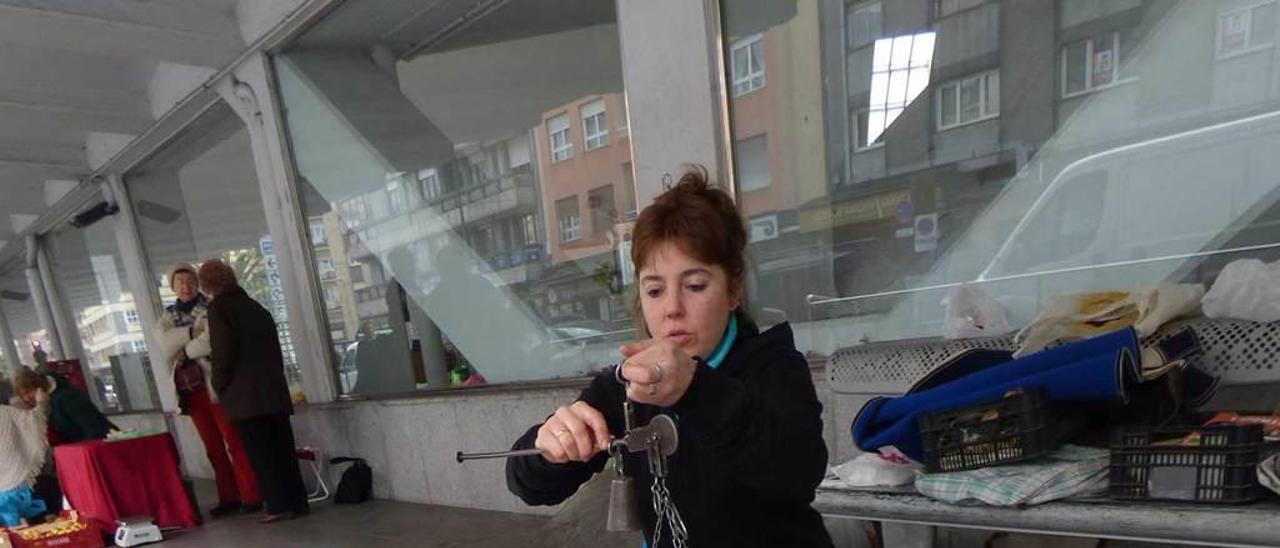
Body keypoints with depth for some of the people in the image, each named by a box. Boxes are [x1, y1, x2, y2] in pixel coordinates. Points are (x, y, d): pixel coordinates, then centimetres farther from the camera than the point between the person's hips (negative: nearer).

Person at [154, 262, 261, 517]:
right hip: (190, 388, 5)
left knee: (234, 442, -4)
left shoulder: (210, 309, -2)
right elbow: (167, 345, -5)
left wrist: (184, 349, -4)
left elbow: (212, 340, -17)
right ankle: (229, 497, 18)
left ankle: (251, 496, 1)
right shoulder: (167, 317, 13)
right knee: (213, 447, 10)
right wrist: (193, 331, -14)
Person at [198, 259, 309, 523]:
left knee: (259, 452, -2)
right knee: (283, 449, 8)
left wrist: (218, 386, -1)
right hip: (274, 391, 7)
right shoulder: (255, 307, 18)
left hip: (245, 395, -7)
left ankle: (278, 506, -1)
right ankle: (297, 502, 11)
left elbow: (222, 352, -13)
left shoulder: (220, 307, -3)